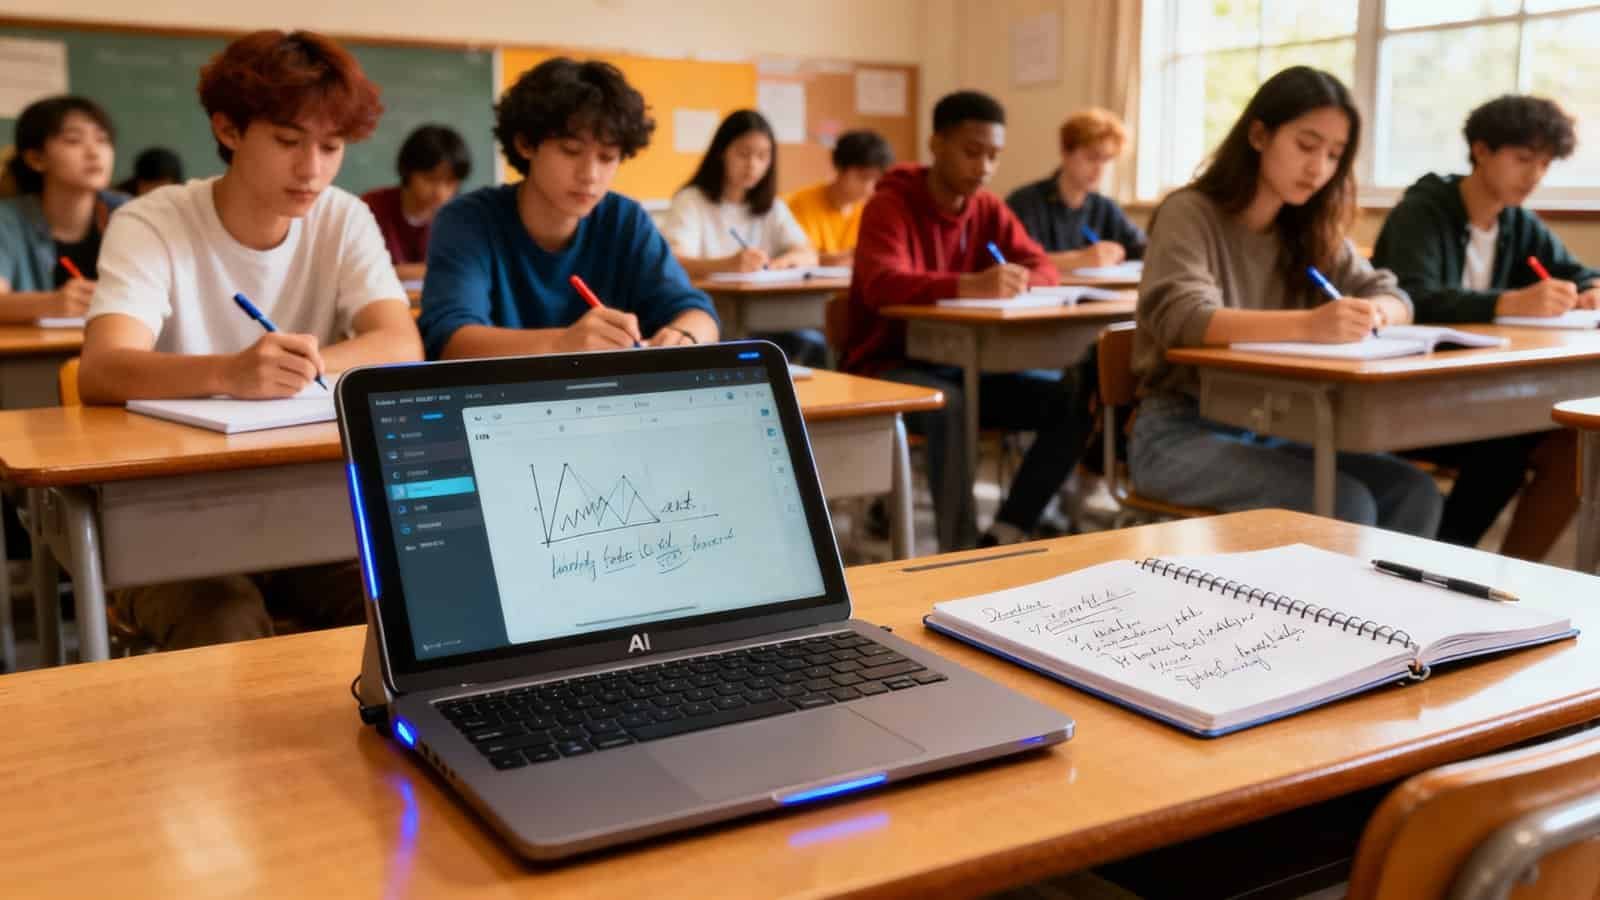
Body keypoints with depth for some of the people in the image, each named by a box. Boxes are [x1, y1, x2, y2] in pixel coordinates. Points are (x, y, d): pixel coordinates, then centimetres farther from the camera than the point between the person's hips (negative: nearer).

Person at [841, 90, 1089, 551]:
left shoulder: (988, 209, 7)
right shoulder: (890, 206, -12)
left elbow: (1043, 265, 3)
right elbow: (881, 285, -29)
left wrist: (1019, 282, -24)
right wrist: (970, 285, -46)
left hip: (959, 366, 6)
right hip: (888, 367, -6)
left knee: (1075, 402, -11)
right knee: (951, 408, -38)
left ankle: (1002, 539, -13)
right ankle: (959, 551, -30)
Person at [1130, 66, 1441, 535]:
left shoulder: (1311, 231, 11)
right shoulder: (1189, 214, -10)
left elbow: (1393, 296, 9)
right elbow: (1184, 320, -26)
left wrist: (1375, 312, -17)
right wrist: (1308, 325, -41)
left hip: (1272, 429, 6)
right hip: (1183, 432, -6)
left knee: (1412, 492, -14)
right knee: (1344, 504, -25)